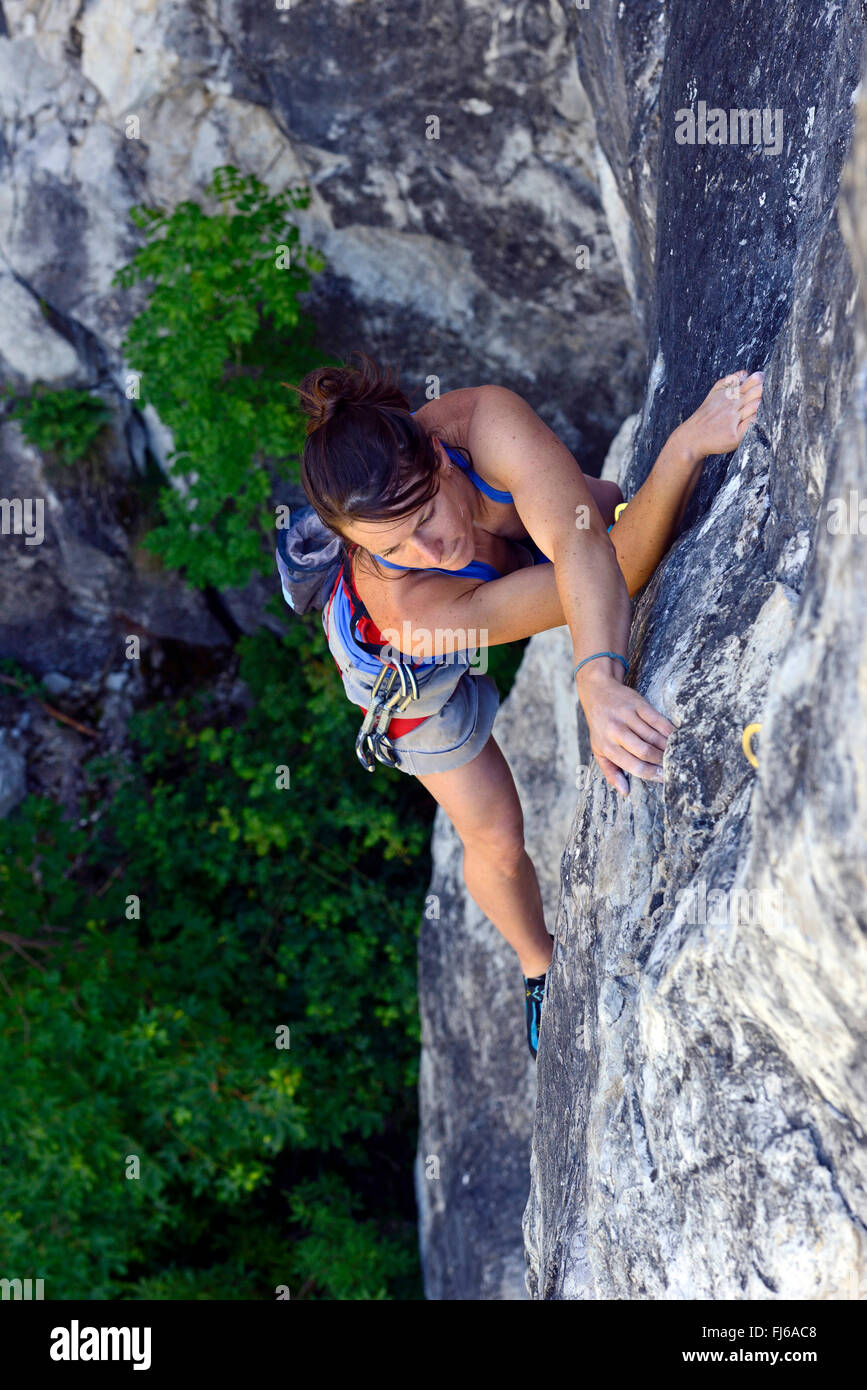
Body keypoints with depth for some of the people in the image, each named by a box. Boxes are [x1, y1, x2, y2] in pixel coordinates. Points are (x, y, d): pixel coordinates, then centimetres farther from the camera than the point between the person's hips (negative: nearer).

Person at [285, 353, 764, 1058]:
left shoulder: (486, 421, -48)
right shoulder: (404, 603, -50)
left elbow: (585, 547, -60)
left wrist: (600, 683, -78)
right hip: (414, 656, -2)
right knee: (496, 840, 14)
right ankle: (540, 965, 45)